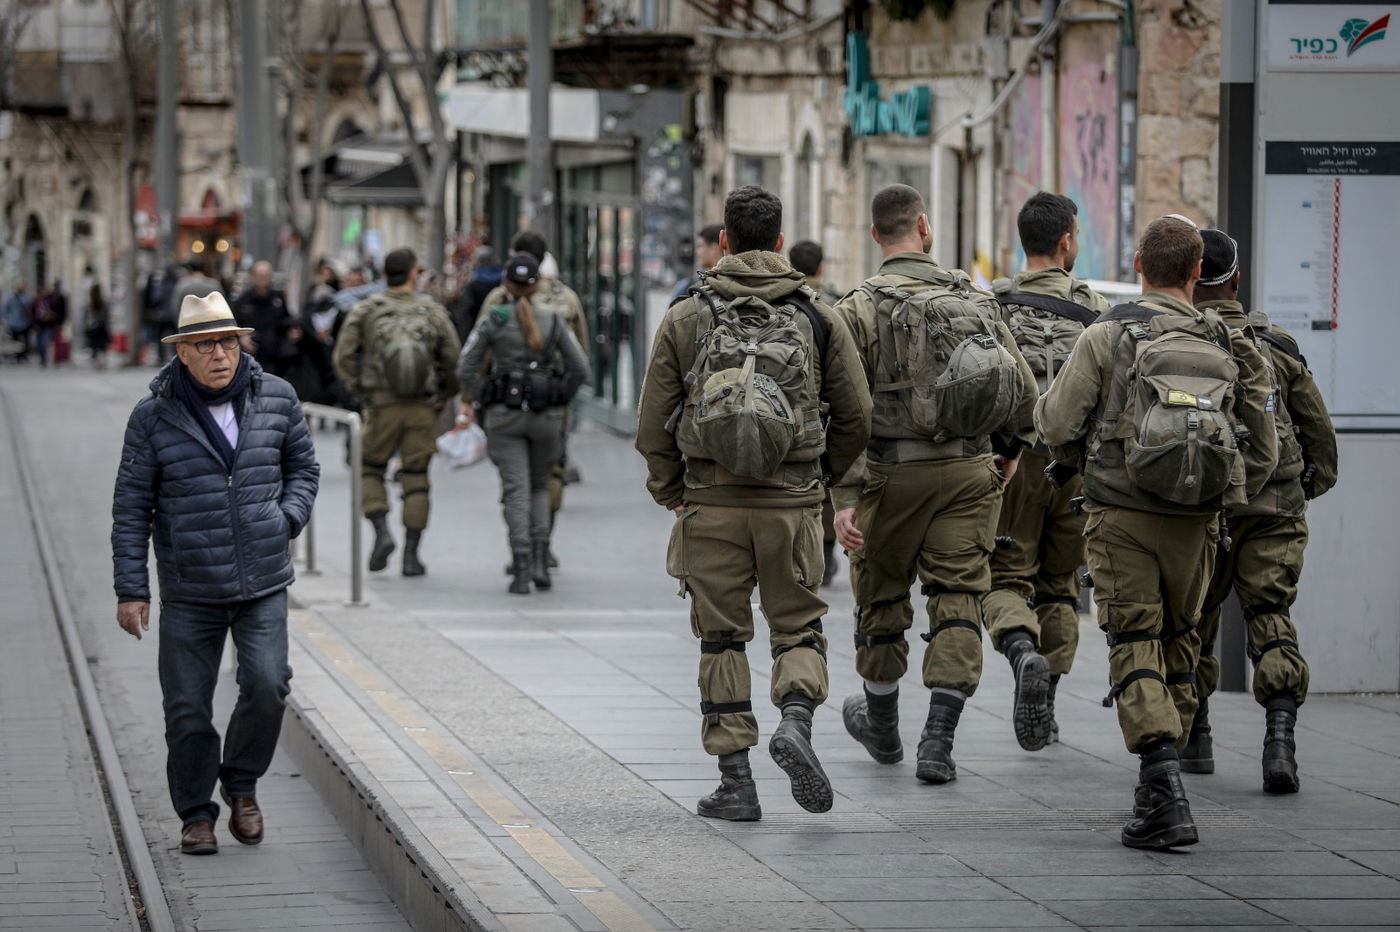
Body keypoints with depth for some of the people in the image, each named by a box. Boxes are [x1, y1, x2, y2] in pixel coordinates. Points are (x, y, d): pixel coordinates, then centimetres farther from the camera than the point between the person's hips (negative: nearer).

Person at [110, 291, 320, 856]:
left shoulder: (276, 398, 3)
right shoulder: (154, 417, -4)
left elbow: (303, 467, 18)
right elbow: (131, 507, 0)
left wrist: (287, 519, 0)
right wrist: (130, 588, -4)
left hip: (264, 583, 1)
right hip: (189, 591, -1)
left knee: (267, 686, -14)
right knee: (187, 708, 2)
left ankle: (241, 784, 11)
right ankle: (196, 814, 19)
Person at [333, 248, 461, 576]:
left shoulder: (365, 310, -2)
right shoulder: (432, 311, -1)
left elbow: (344, 358, -6)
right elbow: (454, 361, -2)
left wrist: (361, 389, 7)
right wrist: (443, 397, 13)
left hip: (382, 405, -1)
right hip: (423, 409, 1)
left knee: (371, 470, 17)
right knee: (416, 479, 8)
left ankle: (382, 532, -4)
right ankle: (411, 554, 4)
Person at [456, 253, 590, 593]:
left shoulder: (493, 320, -5)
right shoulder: (554, 322, 1)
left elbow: (466, 368, -8)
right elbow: (580, 369, -2)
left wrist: (473, 400, 8)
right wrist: (558, 399, 11)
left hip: (504, 416, -2)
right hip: (546, 417, 2)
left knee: (516, 490, -2)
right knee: (540, 486, 18)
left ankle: (521, 569, -13)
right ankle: (540, 560, 2)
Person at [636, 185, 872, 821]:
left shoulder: (684, 320, 1)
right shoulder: (818, 318, 3)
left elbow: (653, 427, 2)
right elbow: (856, 417, 4)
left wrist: (672, 494, 16)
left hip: (711, 505, 0)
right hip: (792, 505, 0)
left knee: (721, 638, 8)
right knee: (798, 627, 13)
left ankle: (735, 781, 6)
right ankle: (795, 722, -15)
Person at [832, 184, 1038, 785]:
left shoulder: (860, 309, -8)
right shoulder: (975, 298, 3)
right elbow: (1023, 389, 8)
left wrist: (845, 498, -14)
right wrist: (1011, 449, 26)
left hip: (894, 471, -2)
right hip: (970, 471, 2)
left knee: (881, 598, 15)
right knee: (957, 600, 4)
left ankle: (882, 728, 33)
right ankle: (939, 742, -6)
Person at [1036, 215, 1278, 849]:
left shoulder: (1108, 336, -5)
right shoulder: (1230, 348, 4)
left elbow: (1055, 424, -3)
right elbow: (1262, 449, 8)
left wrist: (1087, 460, 19)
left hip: (1122, 514, -3)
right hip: (1196, 520, 3)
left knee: (1135, 647, -2)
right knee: (1178, 643, 18)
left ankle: (1166, 797, -16)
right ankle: (1159, 787, 25)